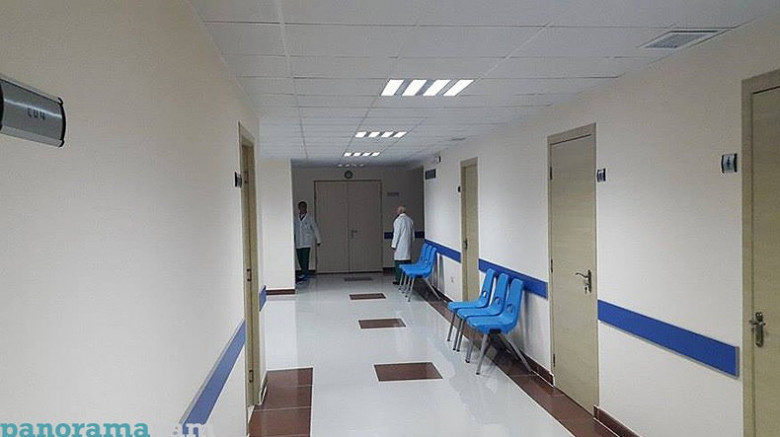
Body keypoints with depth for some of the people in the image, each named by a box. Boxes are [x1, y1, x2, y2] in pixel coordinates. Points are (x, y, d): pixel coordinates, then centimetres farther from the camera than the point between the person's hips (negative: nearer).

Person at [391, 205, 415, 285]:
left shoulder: (398, 220, -10)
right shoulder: (410, 220, 10)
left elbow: (396, 234, -12)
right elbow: (413, 234, 14)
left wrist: (393, 245, -6)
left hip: (400, 246, -6)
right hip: (408, 246, 6)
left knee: (399, 263, -3)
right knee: (407, 261, 8)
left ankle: (399, 280, -2)